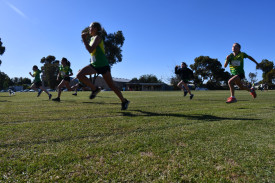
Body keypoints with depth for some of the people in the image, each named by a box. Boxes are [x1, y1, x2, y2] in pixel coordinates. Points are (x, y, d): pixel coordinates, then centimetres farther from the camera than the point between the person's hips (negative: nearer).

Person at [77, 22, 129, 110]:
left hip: (103, 65, -8)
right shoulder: (92, 38, 14)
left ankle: (124, 101, 15)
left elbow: (90, 50, -23)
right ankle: (95, 89, 1)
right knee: (79, 75, -11)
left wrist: (84, 39, -14)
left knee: (111, 85, -1)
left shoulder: (98, 37, -11)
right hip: (94, 64, 8)